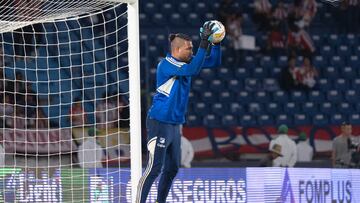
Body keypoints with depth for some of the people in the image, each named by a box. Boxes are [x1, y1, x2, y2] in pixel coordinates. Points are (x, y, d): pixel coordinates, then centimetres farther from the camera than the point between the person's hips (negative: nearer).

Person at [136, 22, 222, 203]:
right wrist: (204, 41, -31)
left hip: (174, 124, 9)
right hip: (159, 122, -9)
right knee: (154, 168, -13)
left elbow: (214, 62, 12)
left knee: (172, 168, 12)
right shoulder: (166, 64, -16)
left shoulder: (185, 62, 10)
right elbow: (193, 70, -30)